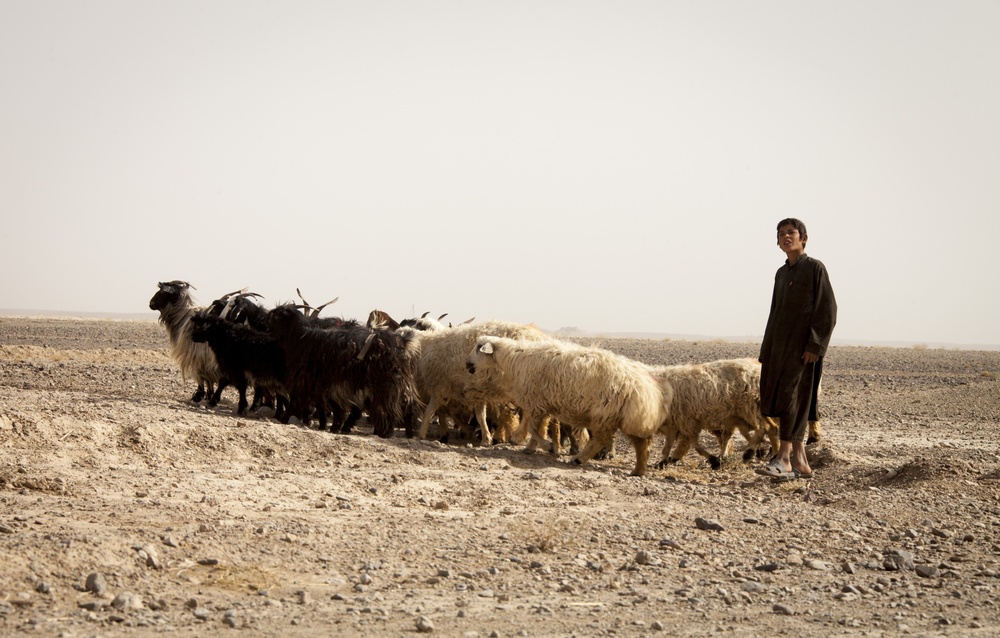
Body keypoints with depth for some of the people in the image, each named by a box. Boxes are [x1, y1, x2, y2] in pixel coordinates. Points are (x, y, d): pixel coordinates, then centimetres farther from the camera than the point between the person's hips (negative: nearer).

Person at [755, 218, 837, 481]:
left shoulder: (815, 268, -4)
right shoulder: (781, 274, 17)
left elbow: (828, 310, -9)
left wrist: (815, 346, -17)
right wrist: (766, 352, 15)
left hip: (804, 346, -7)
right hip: (780, 346, 7)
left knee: (790, 396, -14)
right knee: (775, 398, 4)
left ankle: (783, 459, -17)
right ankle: (800, 462, 9)